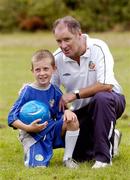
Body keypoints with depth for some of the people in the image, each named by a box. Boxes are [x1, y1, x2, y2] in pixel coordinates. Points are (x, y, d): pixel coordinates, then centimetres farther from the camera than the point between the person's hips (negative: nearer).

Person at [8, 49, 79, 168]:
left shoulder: (55, 91, 1)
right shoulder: (27, 91, -12)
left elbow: (61, 113, 5)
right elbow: (12, 118, -12)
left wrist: (67, 112, -19)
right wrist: (28, 128, -26)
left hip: (52, 131, 4)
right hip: (33, 135, -4)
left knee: (73, 122, -20)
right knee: (39, 165, -23)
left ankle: (67, 158, -4)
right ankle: (31, 152, 16)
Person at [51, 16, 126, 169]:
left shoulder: (98, 48, -22)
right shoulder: (57, 58, -11)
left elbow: (106, 85, -31)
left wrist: (75, 94, -29)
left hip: (111, 100, -5)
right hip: (80, 110, 5)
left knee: (102, 98, -40)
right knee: (79, 157, -2)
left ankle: (104, 157, -31)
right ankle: (111, 137, 31)